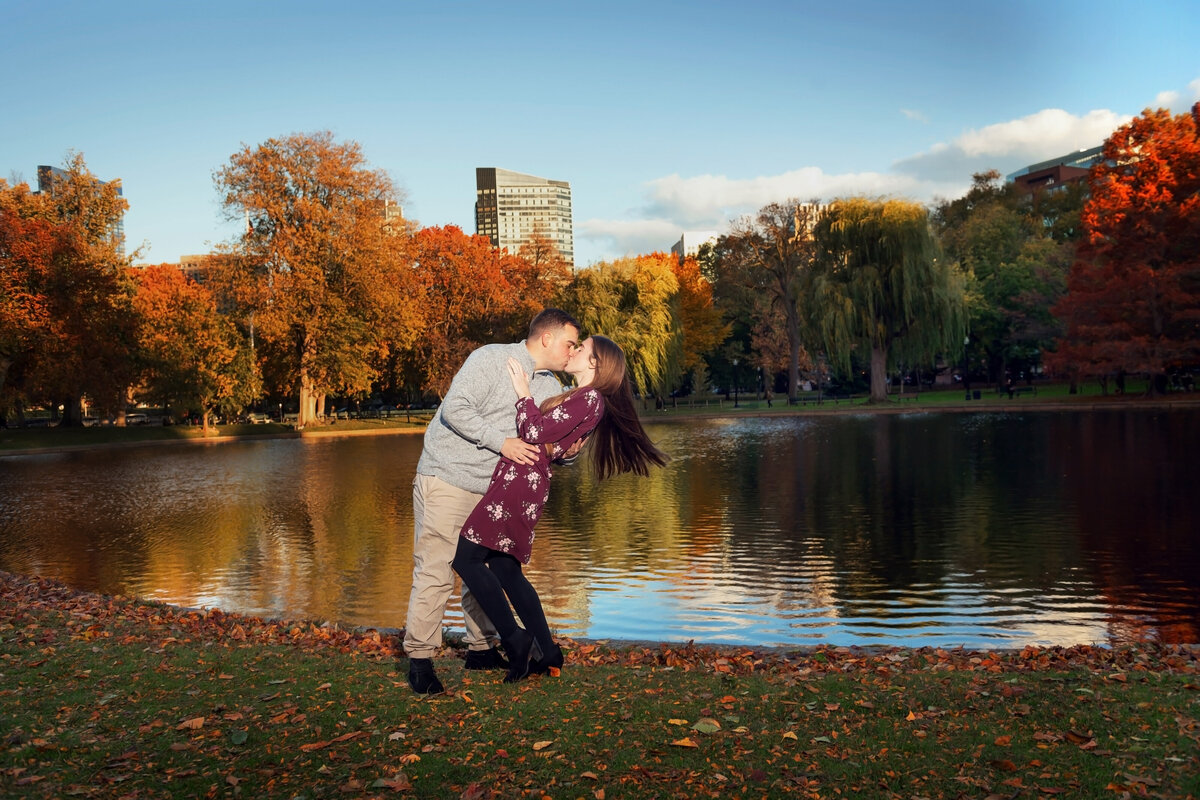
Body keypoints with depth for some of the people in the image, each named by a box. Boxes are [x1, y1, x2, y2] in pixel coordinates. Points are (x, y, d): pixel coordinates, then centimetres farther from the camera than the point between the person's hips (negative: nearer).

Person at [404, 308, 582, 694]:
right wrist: (501, 441, -24)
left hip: (490, 489, 8)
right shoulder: (491, 359, -14)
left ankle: (481, 648, 28)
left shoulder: (552, 388, 9)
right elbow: (455, 409, -23)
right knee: (436, 572, -8)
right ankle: (419, 658, 1)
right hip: (446, 478, -8)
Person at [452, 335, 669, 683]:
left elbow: (537, 433, -16)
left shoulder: (589, 398, -10)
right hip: (522, 484, 10)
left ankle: (515, 641, -6)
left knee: (466, 557, -9)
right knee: (505, 570, 13)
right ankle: (546, 651, 17)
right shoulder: (579, 399, 20)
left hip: (519, 482, -10)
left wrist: (523, 392, -5)